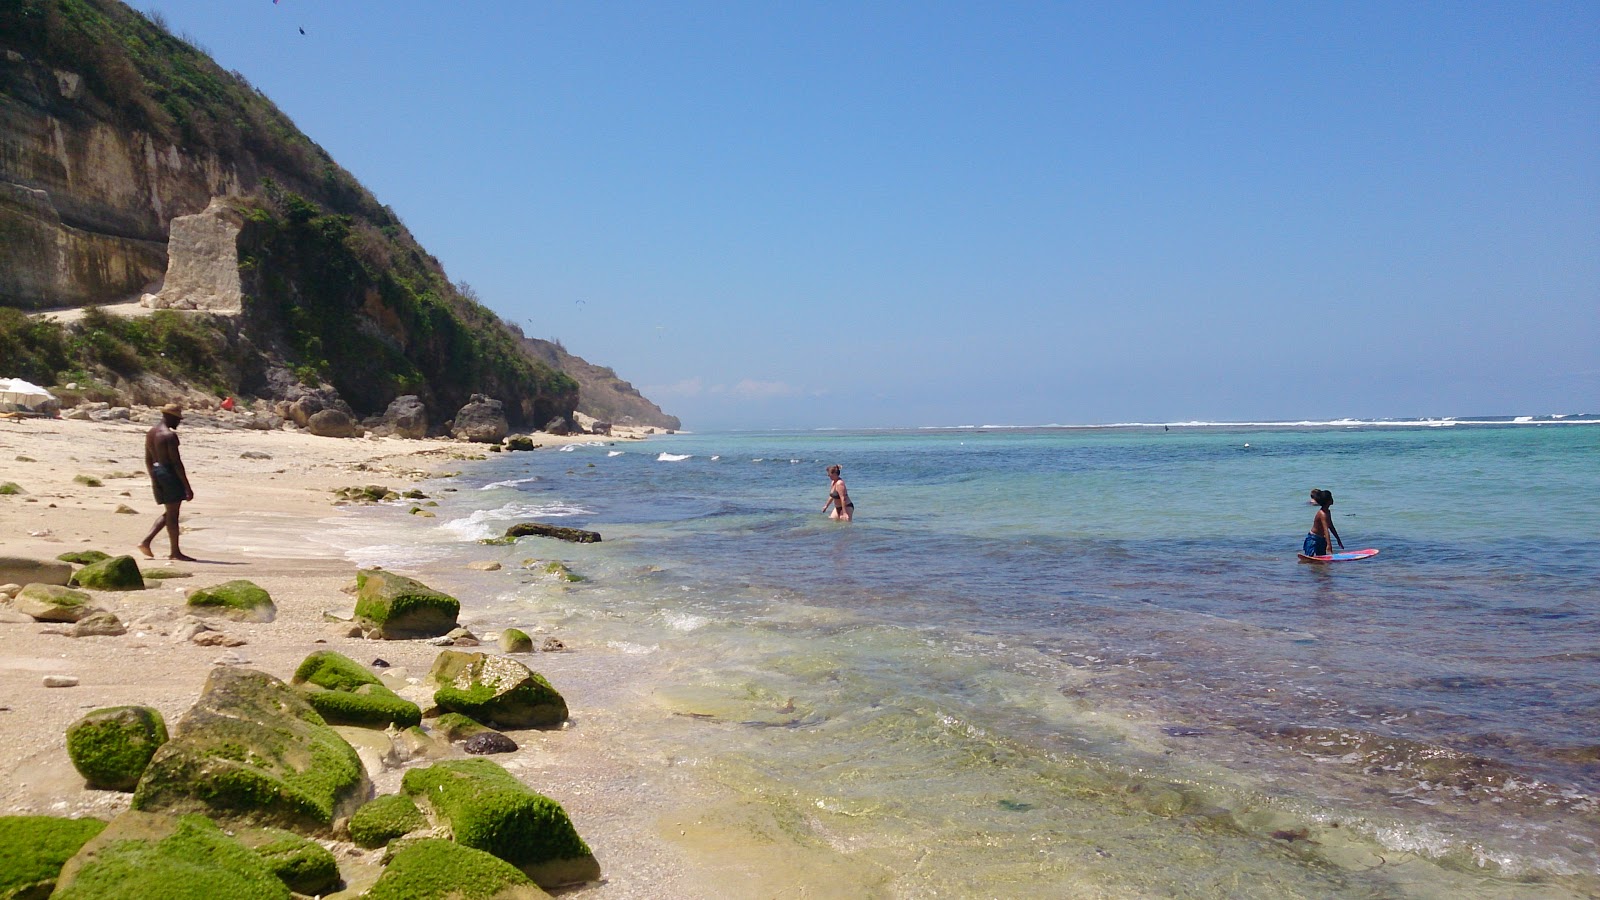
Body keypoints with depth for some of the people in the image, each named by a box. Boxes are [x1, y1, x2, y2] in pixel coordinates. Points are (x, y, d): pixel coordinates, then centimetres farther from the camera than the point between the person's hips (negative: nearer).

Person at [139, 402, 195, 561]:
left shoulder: (150, 433, 12)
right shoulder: (170, 435, -16)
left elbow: (148, 459, 18)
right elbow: (176, 462, -18)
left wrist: (153, 479, 28)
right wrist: (187, 486, -15)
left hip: (157, 472, 9)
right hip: (170, 473, -9)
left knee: (169, 513, 18)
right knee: (172, 514, -1)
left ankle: (146, 541, 9)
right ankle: (175, 552, 4)